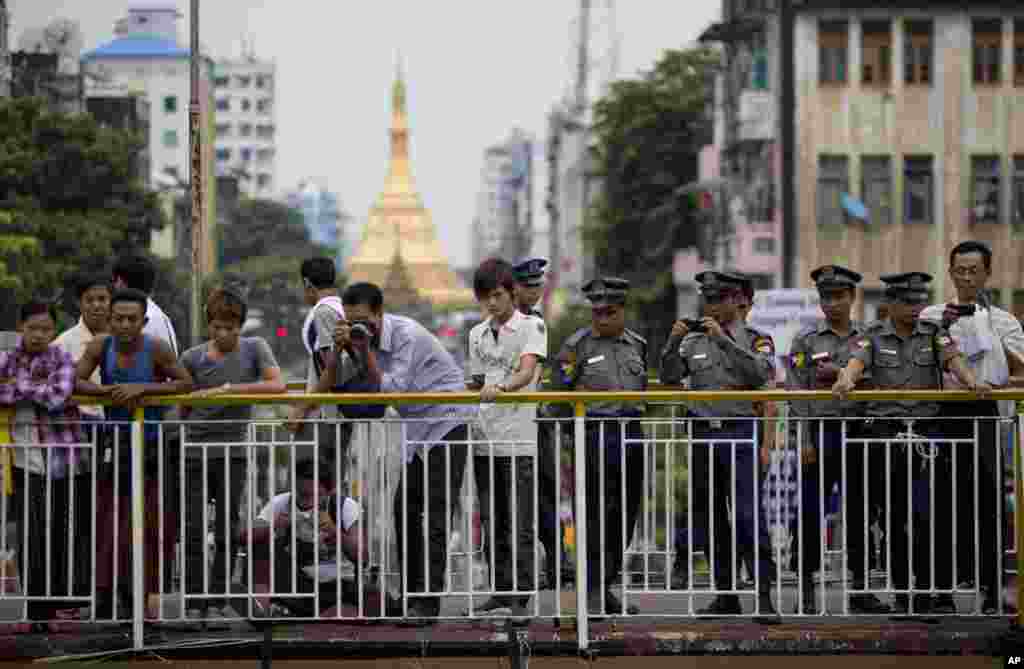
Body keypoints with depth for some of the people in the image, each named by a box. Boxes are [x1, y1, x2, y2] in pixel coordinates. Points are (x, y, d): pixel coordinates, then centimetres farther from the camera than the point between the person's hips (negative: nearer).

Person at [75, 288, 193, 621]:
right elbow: (75, 381, -8)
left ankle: (146, 593, 11)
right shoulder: (100, 346, -7)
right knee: (110, 521, 3)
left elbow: (186, 383, -15)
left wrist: (144, 388, -25)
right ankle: (106, 592, 11)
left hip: (152, 444, -2)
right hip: (114, 443, 2)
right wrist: (107, 390, -24)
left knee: (153, 521, -1)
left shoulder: (156, 348, -14)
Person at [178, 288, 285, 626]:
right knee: (194, 531, -2)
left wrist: (227, 388, -20)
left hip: (232, 454, 0)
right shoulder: (192, 357, -1)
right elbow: (183, 407, 11)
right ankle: (194, 605, 3)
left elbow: (277, 385, -16)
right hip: (195, 454, 0)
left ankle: (216, 604, 8)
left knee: (226, 532, 1)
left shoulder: (254, 348, -1)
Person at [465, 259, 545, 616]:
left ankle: (520, 596, -4)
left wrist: (500, 387, -37)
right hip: (484, 440, 6)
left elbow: (527, 371, -20)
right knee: (493, 522, 9)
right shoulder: (477, 334, 15)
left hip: (519, 439, -6)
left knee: (520, 525, -6)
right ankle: (502, 591, 15)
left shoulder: (531, 326, -3)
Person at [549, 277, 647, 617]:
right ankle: (593, 593, -5)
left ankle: (605, 588, 17)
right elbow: (558, 390, -5)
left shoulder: (637, 345, 13)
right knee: (596, 516, -8)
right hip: (596, 434, -5)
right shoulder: (577, 345, -3)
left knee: (624, 517, 8)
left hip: (631, 435, 6)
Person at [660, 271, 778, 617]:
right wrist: (673, 343, -11)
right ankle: (726, 595, 14)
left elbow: (761, 373, -15)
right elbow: (669, 377, 5)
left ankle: (764, 597, -11)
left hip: (740, 435, -4)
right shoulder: (694, 341, 13)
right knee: (711, 519, 7)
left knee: (748, 516, -12)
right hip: (703, 436, 4)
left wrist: (724, 339, -19)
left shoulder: (756, 340, 3)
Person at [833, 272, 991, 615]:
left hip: (929, 432, 0)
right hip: (887, 434, 0)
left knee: (936, 516, -5)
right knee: (894, 516, 5)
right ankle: (904, 589, 14)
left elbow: (952, 358, -10)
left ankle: (941, 591, -2)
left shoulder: (934, 334, 8)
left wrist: (971, 380, -32)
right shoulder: (873, 336, 5)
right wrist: (846, 379, -37)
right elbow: (857, 361, -13)